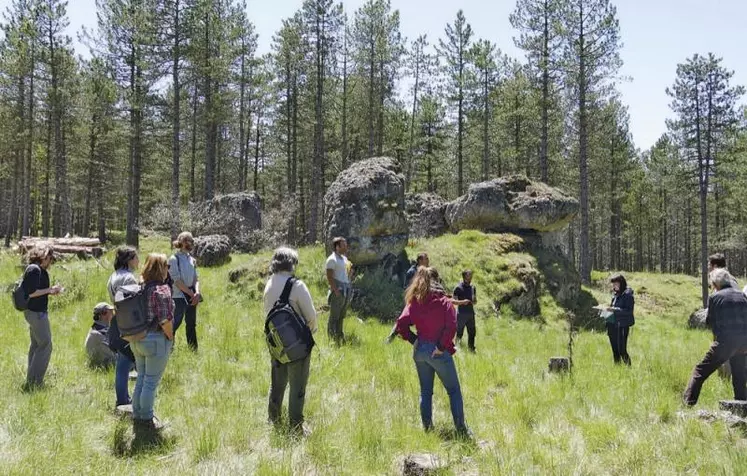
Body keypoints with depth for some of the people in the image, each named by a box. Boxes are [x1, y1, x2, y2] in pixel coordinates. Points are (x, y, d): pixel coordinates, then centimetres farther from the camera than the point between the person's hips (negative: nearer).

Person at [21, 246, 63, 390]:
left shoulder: (38, 270, 12)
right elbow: (31, 293, -23)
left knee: (36, 345, 17)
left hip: (34, 312, 11)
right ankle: (34, 382, -4)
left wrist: (50, 291, 7)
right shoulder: (35, 270, -17)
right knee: (45, 346, -7)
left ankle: (31, 381, 25)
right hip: (37, 312, -11)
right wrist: (50, 290, -16)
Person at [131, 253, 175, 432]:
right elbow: (165, 320, -21)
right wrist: (170, 337, -6)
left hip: (137, 340, 8)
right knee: (151, 382, 4)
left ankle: (137, 416, 29)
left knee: (141, 378, 19)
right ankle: (146, 420, 13)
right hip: (156, 340, -8)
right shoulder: (161, 289, -18)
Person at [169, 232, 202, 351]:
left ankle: (193, 349, 20)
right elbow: (177, 281, -15)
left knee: (192, 323, 12)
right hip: (179, 296, -7)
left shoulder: (192, 259, 10)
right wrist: (191, 294, -13)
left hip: (191, 296, 7)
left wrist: (197, 292, -10)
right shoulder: (174, 259, -11)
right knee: (175, 323, -5)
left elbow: (196, 278, 8)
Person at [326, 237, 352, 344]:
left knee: (342, 315, 14)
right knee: (334, 316, -5)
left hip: (346, 289, 9)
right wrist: (336, 290, -20)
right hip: (338, 290, -9)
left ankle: (339, 335, 23)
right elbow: (329, 277, -14)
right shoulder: (332, 259, -9)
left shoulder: (344, 258, 17)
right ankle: (332, 338, -1)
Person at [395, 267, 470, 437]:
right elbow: (451, 326, -20)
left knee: (425, 391, 16)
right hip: (438, 352, -4)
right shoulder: (443, 301, -9)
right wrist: (442, 346, -14)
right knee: (454, 390, 7)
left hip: (420, 351, 4)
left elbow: (401, 324, -5)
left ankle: (427, 428, 20)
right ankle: (461, 429, 7)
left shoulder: (414, 302, 2)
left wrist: (414, 340, 2)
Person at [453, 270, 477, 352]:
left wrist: (474, 301, -6)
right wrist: (462, 302, -25)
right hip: (461, 314, -5)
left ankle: (471, 348, 17)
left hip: (471, 314, 5)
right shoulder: (458, 288, -6)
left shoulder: (473, 288, 9)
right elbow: (454, 301, -8)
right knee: (459, 332, 2)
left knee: (472, 332, 7)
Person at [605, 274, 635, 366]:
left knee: (622, 350, -8)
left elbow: (629, 311, -16)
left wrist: (614, 309, -21)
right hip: (612, 325, 8)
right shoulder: (615, 294, 13)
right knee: (615, 350, 11)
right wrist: (609, 308, 5)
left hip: (622, 326, -8)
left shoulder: (627, 295, -10)